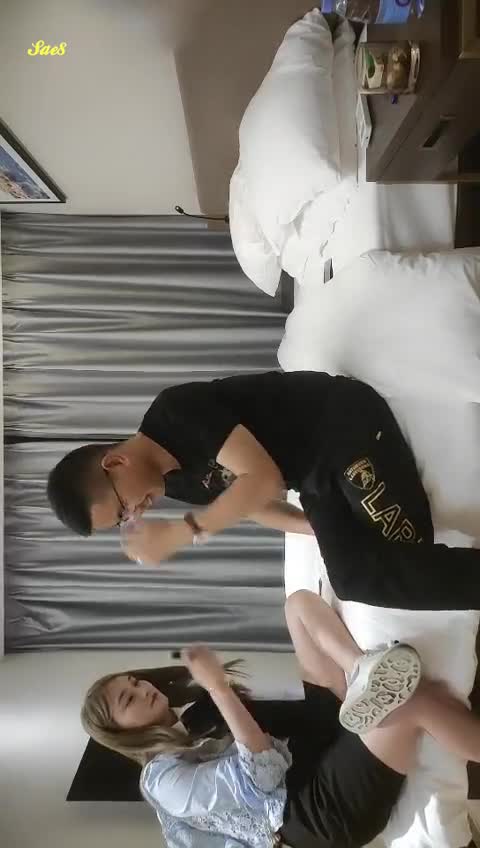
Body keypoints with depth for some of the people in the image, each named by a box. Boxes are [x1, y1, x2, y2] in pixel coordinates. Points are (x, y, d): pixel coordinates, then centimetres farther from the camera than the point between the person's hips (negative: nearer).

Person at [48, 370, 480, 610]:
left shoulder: (174, 413, -23)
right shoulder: (175, 479, 5)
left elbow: (262, 479, -28)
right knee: (355, 580, -6)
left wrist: (178, 534, -25)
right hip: (316, 480, 8)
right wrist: (322, 531, 3)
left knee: (406, 565, -17)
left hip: (347, 426, -8)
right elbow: (253, 504, 13)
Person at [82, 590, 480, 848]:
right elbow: (259, 777, -17)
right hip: (324, 809, -9)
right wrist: (218, 688, -20)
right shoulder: (163, 779, -3)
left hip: (317, 752, 9)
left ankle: (362, 670, -25)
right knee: (419, 694, -35)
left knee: (300, 601, -2)